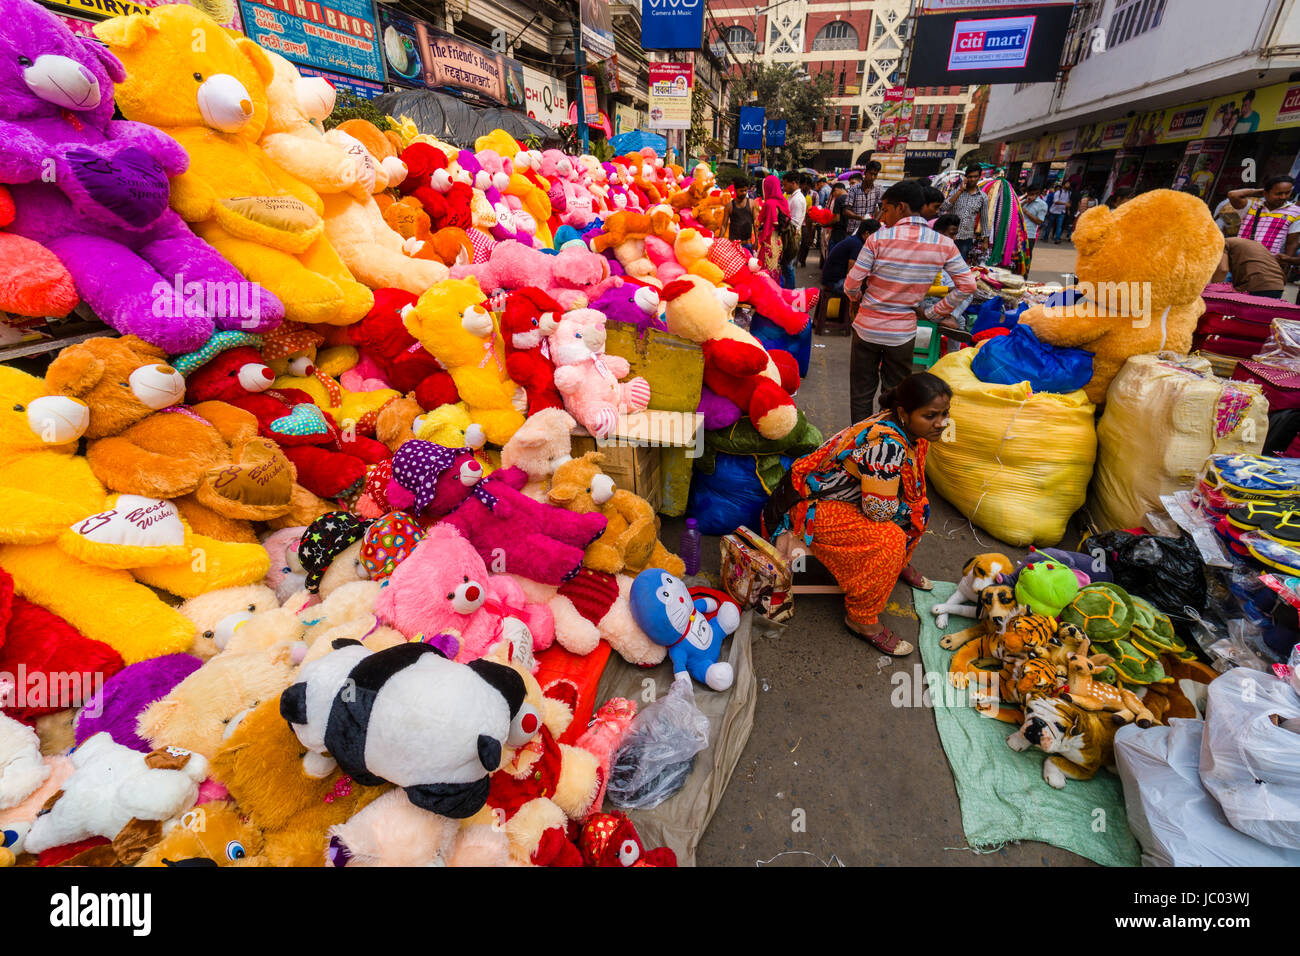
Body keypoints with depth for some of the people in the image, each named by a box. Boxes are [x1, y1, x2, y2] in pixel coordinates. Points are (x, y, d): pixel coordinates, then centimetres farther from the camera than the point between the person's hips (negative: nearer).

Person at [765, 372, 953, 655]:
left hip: (850, 495, 9)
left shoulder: (914, 431, -4)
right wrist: (904, 510, -8)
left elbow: (911, 491, 13)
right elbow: (879, 510, -27)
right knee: (890, 539, -25)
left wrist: (915, 508, -4)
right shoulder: (887, 444, -34)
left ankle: (899, 563, 31)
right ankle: (861, 620, -8)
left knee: (919, 507, 7)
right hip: (811, 508, -9)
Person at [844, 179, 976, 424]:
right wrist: (934, 313, 7)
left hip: (867, 328, -2)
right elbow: (967, 286, -1)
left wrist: (858, 299, 10)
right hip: (903, 332, 2)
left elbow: (852, 286, -12)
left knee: (861, 394, 11)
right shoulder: (943, 244, -3)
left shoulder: (878, 239, -13)